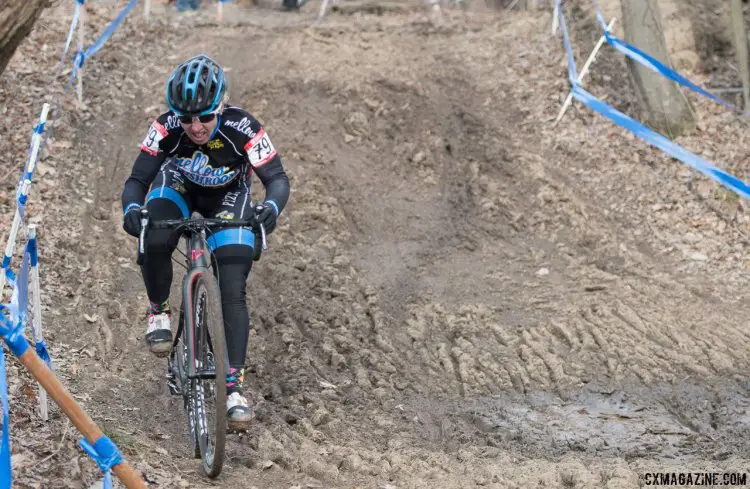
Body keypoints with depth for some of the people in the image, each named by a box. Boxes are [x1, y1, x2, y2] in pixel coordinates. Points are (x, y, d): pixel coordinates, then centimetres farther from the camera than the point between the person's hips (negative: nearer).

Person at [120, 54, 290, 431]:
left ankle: (234, 387, -10)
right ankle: (159, 311, -2)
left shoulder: (243, 129, -35)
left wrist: (272, 206, -53)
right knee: (155, 243, -32)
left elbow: (277, 178, -31)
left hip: (227, 198, -1)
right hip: (178, 187, 1)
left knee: (233, 293, -13)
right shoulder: (167, 127, -31)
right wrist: (131, 208, -49)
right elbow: (137, 180, -27)